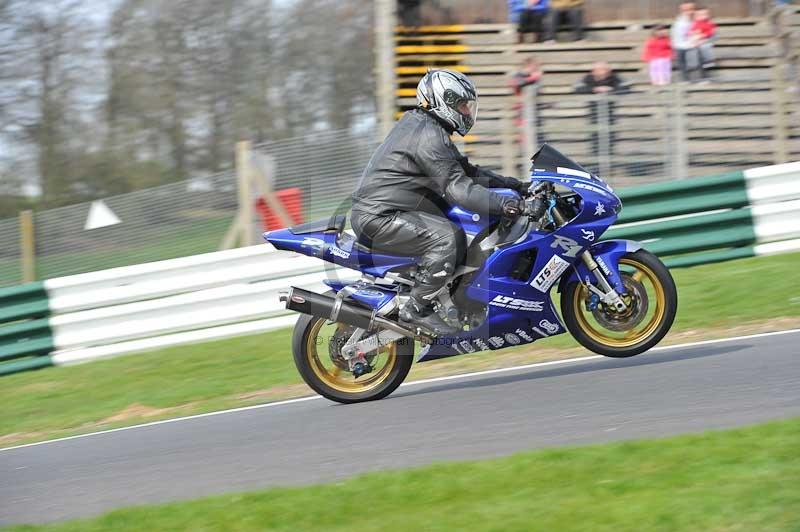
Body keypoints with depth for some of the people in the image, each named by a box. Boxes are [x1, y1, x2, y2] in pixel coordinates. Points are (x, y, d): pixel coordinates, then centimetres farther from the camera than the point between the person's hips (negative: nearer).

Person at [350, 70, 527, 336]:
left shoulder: (417, 123, 17)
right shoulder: (429, 137, -17)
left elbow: (463, 170, 21)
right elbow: (457, 188, -26)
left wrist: (513, 184, 15)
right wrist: (502, 204, -33)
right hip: (378, 219, -11)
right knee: (446, 237, -26)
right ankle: (417, 309, -23)